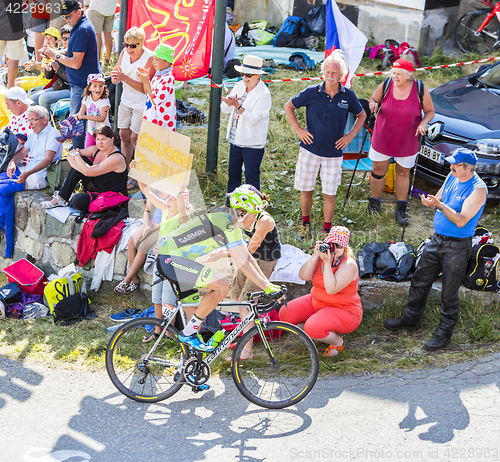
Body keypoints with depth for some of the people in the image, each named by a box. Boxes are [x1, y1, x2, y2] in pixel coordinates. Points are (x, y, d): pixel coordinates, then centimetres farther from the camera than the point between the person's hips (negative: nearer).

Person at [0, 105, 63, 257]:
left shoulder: (52, 134, -11)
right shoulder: (34, 134, 18)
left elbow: (48, 160, -21)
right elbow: (23, 151, 22)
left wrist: (27, 174, -32)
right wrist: (12, 162, -2)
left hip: (40, 176, -9)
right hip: (27, 170, 9)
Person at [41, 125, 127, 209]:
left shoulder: (117, 158, -23)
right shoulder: (96, 150, 0)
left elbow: (88, 172, -27)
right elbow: (70, 155, -6)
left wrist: (76, 155, -14)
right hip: (95, 188, 8)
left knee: (79, 201, -32)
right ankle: (60, 199, -4)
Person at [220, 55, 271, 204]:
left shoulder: (264, 94, -16)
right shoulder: (239, 86, 3)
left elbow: (253, 119, -22)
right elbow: (224, 109, 3)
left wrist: (237, 105, -30)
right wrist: (229, 103, -19)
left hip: (252, 143, -7)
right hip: (236, 140, 7)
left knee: (252, 177, 3)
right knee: (233, 173, 17)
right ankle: (230, 204, 32)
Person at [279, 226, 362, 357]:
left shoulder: (349, 265, -21)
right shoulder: (322, 257, -1)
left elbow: (331, 289, -31)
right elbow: (303, 276, -12)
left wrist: (328, 263, -30)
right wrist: (315, 256, -22)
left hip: (343, 311, -7)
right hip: (316, 302, 7)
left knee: (313, 327, -33)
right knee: (285, 314, -8)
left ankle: (338, 341, -1)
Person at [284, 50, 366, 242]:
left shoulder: (348, 96, -3)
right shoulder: (312, 92, -7)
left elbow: (361, 115, 15)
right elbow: (288, 107, 5)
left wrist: (350, 136, 4)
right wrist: (298, 129, -2)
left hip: (334, 153, 0)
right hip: (310, 149, 0)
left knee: (329, 194, 5)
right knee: (306, 190, 8)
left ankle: (326, 231, 21)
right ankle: (306, 225, 28)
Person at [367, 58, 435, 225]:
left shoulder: (420, 90, -13)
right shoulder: (386, 86, -10)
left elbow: (430, 111, -2)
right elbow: (373, 99, 6)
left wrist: (423, 123, -22)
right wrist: (373, 104, -18)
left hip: (407, 142, -1)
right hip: (382, 139, 1)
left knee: (403, 173, 12)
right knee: (378, 172, 10)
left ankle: (401, 209, 25)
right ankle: (374, 203, 32)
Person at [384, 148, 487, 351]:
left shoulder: (478, 189, -19)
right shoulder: (452, 177, 4)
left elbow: (461, 220, -24)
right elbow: (438, 200, 13)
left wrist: (439, 205, -31)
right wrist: (429, 202, -10)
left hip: (457, 246, -7)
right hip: (437, 239, 8)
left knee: (449, 293, 2)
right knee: (419, 280, 16)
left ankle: (444, 333, 16)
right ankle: (411, 318, 33)